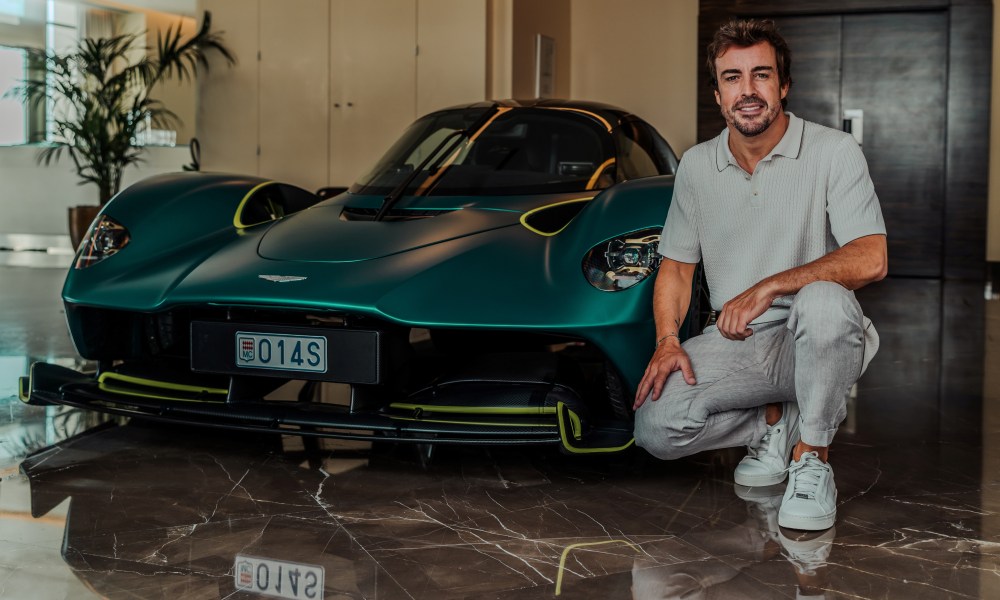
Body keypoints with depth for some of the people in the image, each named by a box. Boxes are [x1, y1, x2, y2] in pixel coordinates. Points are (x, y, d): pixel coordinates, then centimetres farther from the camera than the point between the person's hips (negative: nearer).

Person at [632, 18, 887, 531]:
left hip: (811, 339, -3)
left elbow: (869, 260, -19)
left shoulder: (834, 151, -7)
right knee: (654, 426, -20)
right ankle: (775, 421, 8)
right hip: (734, 342, 4)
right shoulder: (696, 166, 7)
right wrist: (667, 341, -6)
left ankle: (812, 455, -16)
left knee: (822, 301, -39)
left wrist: (768, 287, -24)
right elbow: (676, 267, 11)